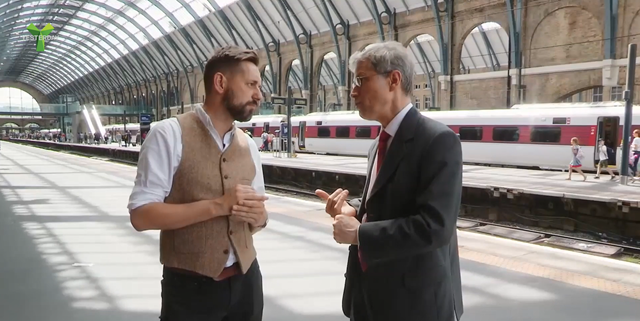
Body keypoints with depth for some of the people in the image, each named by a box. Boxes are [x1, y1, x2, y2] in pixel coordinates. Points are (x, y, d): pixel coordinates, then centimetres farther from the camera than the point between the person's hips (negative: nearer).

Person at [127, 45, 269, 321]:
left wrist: (256, 215, -12)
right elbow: (141, 215, -16)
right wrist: (217, 205, -23)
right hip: (191, 287, -5)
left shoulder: (248, 145, 5)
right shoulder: (170, 134, -11)